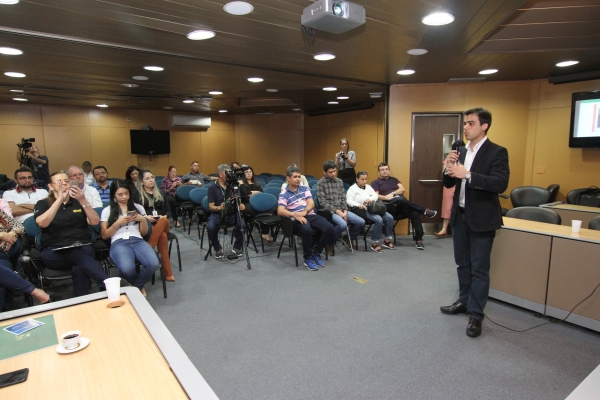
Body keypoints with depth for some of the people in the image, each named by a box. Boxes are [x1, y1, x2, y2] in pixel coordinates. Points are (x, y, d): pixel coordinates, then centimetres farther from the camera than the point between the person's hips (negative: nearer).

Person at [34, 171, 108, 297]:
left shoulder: (78, 201, 16)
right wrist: (60, 200, -15)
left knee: (79, 269, -35)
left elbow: (95, 221, 1)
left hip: (83, 247, 2)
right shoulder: (43, 204, 11)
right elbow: (41, 223, -12)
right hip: (54, 252, -2)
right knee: (80, 256, -37)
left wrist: (83, 201, -11)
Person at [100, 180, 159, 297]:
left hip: (138, 241, 2)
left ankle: (135, 287, -1)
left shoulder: (138, 207, 19)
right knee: (127, 269, -36)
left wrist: (143, 219, -1)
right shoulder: (107, 211, 14)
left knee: (153, 264, -31)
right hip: (119, 243, -2)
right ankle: (139, 287, 2)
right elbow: (104, 236, 10)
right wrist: (118, 223, -5)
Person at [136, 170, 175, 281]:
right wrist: (145, 217, -16)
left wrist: (164, 216, -4)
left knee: (163, 221, -38)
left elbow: (166, 209, 18)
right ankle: (167, 273, -37)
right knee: (162, 236, -37)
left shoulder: (160, 193, 22)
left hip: (162, 223, 3)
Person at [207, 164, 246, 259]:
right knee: (210, 227, -32)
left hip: (231, 213, 2)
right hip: (217, 214, -2)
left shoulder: (232, 186, 6)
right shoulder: (212, 188, -3)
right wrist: (219, 207, -28)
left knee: (242, 224, -28)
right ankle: (218, 249, -4)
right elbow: (211, 207, -6)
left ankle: (237, 248, -2)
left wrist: (241, 205, -14)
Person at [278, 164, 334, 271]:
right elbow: (280, 211, -10)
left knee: (329, 228, -20)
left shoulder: (305, 188, 17)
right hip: (297, 219, -4)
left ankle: (316, 252, 1)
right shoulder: (284, 194, 4)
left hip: (311, 215, 5)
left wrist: (305, 211, -18)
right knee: (307, 230, -38)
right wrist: (295, 215, -26)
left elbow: (311, 203, 5)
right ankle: (308, 258, -14)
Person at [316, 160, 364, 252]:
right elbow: (323, 203, -11)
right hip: (329, 211, -6)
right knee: (343, 224, -33)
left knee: (361, 222, -9)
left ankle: (347, 239, 16)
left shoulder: (339, 181, 12)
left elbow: (343, 198, 12)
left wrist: (345, 211, -5)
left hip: (341, 210, 6)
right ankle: (330, 242, -5)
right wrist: (337, 211, -16)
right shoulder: (320, 183, -6)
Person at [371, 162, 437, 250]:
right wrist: (387, 197, -17)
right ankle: (424, 211, -25)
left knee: (415, 213, -26)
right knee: (399, 199, -38)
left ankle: (418, 239, -21)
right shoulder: (375, 182, 14)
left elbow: (402, 189, 11)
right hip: (389, 205, -4)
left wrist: (392, 193, -6)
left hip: (402, 205, 4)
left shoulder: (394, 179, 28)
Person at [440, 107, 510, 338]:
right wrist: (449, 170, -12)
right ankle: (464, 302, 34)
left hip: (481, 218, -6)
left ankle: (476, 315, 13)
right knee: (462, 263, 17)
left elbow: (501, 184, -23)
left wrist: (468, 175, -30)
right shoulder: (461, 152, 8)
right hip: (460, 215, 7)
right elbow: (449, 184, 9)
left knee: (479, 268, 2)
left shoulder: (497, 152, -10)